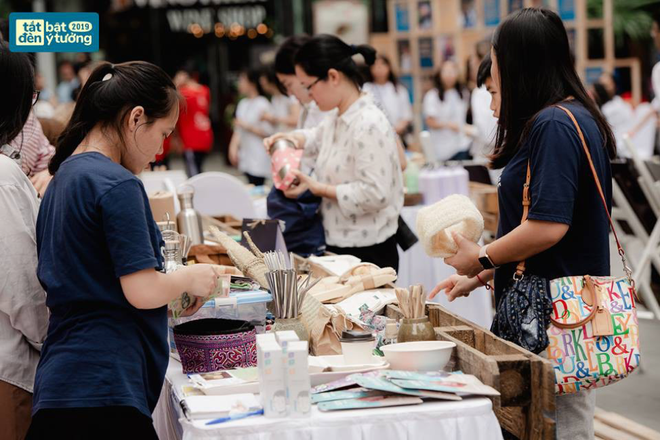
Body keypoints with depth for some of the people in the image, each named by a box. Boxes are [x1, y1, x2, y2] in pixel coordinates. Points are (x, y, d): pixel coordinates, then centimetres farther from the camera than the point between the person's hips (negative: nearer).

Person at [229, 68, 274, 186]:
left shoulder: (263, 105, -10)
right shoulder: (243, 104, 13)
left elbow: (268, 132, -13)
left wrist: (247, 126, -13)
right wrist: (233, 147, 7)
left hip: (259, 159, -7)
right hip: (246, 157, 7)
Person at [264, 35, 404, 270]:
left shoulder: (369, 125, -20)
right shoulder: (337, 120, 11)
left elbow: (375, 194, -26)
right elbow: (317, 137, 35)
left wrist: (318, 188, -19)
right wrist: (293, 138, 13)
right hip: (339, 244, 9)